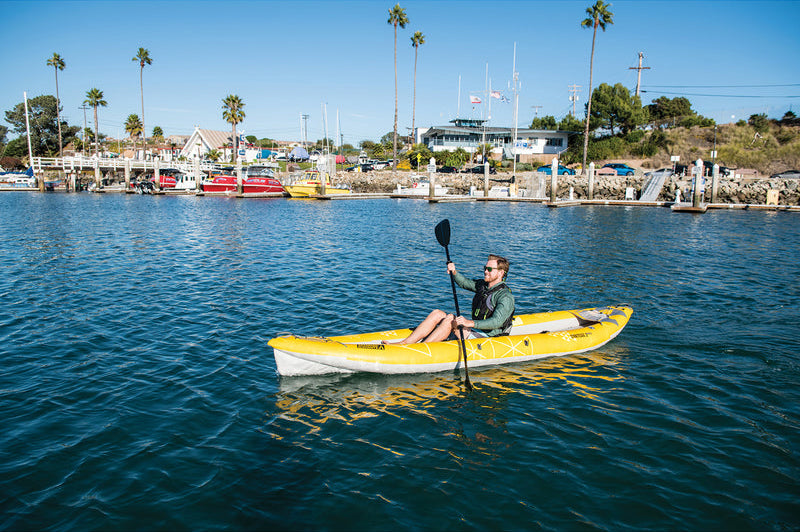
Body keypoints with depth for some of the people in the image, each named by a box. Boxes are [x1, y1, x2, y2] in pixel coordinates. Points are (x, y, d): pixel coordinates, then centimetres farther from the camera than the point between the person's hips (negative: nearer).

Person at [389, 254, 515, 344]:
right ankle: (404, 343, -15)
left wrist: (471, 323, -41)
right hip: (473, 330, 8)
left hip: (486, 337, -8)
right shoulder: (483, 285, 13)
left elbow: (496, 322, -27)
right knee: (437, 313, -7)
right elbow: (464, 283, 21)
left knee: (450, 319, -28)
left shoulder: (506, 296, -14)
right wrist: (454, 273, -2)